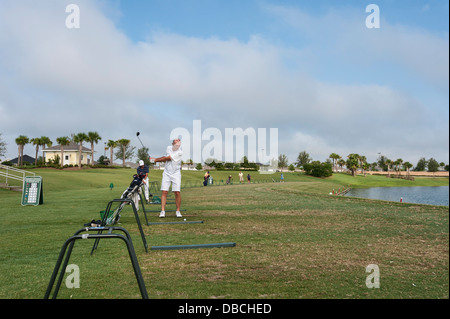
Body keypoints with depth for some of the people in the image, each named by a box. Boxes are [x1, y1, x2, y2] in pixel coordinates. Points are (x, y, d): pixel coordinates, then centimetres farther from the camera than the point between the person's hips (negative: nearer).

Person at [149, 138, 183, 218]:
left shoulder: (180, 152, -13)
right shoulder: (169, 148, 6)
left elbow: (167, 158, -14)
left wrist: (155, 160, -7)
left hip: (176, 174, -3)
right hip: (166, 173, 4)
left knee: (177, 192, -9)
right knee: (164, 191, -6)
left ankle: (178, 211, 5)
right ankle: (163, 211, -3)